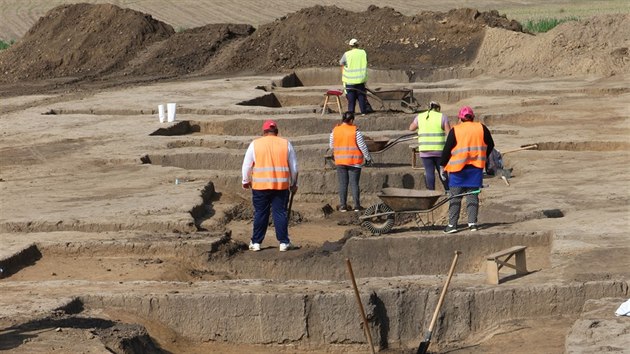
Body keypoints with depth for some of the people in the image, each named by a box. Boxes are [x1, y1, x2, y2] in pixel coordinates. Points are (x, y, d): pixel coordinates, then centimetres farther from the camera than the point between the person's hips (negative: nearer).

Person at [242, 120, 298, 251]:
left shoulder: (255, 144, 2)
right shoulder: (286, 144, 6)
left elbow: (247, 165, 6)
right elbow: (294, 166, 10)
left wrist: (246, 181, 20)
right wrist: (294, 184, 21)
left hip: (260, 186, 0)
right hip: (281, 185, 1)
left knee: (260, 213, 7)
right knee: (280, 213, 4)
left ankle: (256, 242, 11)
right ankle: (284, 242, 4)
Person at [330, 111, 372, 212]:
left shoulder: (335, 131, -2)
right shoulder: (355, 131, -12)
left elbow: (331, 146, 9)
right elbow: (362, 146, -9)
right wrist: (368, 158, 3)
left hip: (340, 162, 2)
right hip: (354, 161, -2)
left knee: (343, 184, 8)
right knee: (354, 183, 4)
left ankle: (343, 206, 7)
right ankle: (357, 206, 5)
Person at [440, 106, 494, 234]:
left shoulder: (455, 131, -5)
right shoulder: (481, 128, 4)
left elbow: (447, 150, -4)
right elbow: (490, 145, 13)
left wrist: (442, 166, 6)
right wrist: (482, 157, 28)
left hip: (458, 167, -2)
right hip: (476, 168, 2)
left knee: (455, 196, 3)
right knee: (472, 195, 7)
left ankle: (452, 224, -1)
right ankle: (472, 223, 1)